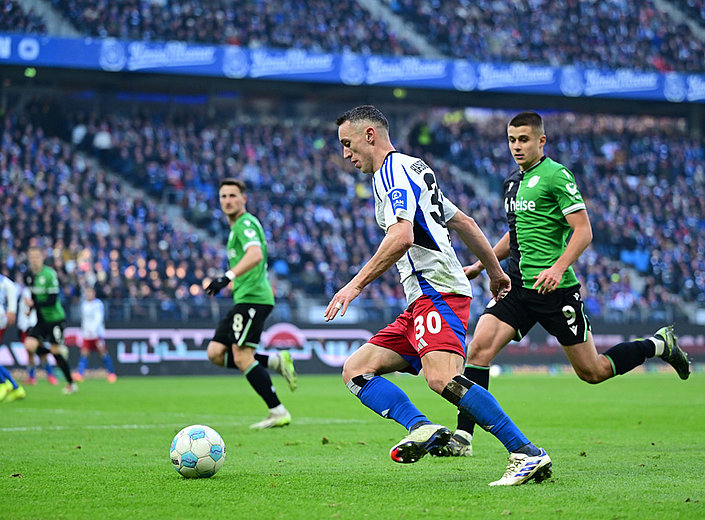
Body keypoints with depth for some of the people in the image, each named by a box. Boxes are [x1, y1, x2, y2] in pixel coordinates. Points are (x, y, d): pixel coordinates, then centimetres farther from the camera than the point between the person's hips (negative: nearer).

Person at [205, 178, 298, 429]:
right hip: (243, 299, 10)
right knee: (216, 354, 1)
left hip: (252, 298, -10)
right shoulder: (237, 227, 23)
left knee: (242, 357, -15)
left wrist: (228, 276, -38)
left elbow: (255, 255, -27)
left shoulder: (246, 223, -9)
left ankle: (278, 412, -11)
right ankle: (276, 361, 4)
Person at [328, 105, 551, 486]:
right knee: (355, 371, 3)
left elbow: (401, 237, -21)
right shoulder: (412, 170, 26)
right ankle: (421, 428, -19)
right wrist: (494, 271, 37)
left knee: (442, 378, -29)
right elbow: (463, 222, 31)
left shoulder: (393, 170, -5)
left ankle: (528, 454, -27)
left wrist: (356, 284, -19)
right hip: (420, 301, 11)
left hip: (437, 290, -11)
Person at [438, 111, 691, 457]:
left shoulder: (556, 175, -9)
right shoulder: (513, 182, 16)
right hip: (517, 286, 7)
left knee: (592, 372, 3)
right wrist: (479, 265, 21)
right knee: (479, 347, -14)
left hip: (554, 288, -6)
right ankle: (462, 438, -13)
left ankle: (658, 345, 26)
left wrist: (558, 268, -27)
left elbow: (583, 231, -13)